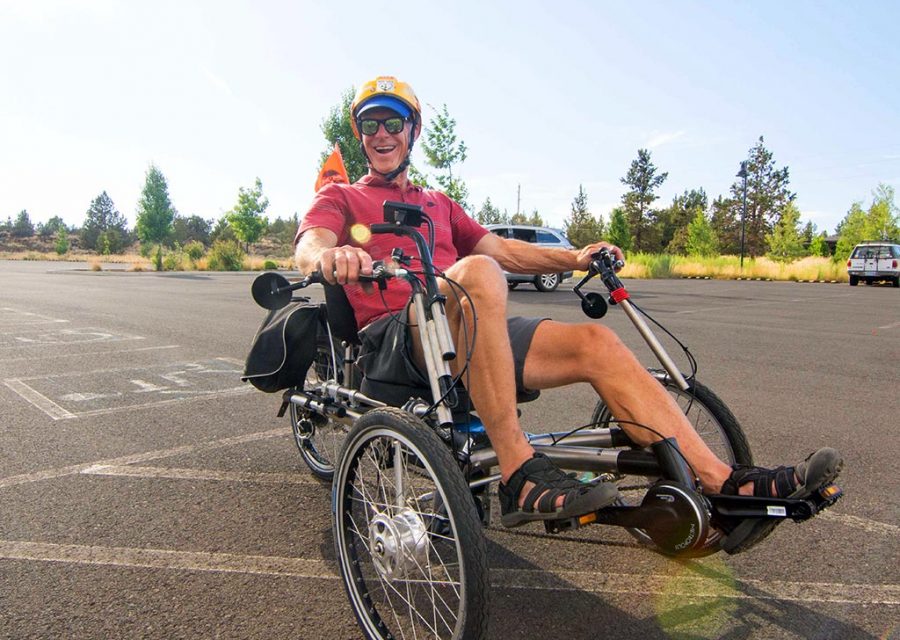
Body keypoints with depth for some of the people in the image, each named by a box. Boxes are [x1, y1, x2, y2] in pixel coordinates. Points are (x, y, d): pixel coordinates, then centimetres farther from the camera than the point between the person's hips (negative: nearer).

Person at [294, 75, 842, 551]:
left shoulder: (437, 204, 31)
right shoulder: (342, 198, 16)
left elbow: (500, 248, 24)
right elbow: (308, 247, -7)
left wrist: (574, 258, 10)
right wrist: (332, 257, -32)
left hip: (467, 335, 6)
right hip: (391, 340, -5)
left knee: (596, 343, -13)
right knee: (478, 273, -36)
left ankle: (729, 486, -14)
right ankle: (521, 476, -34)